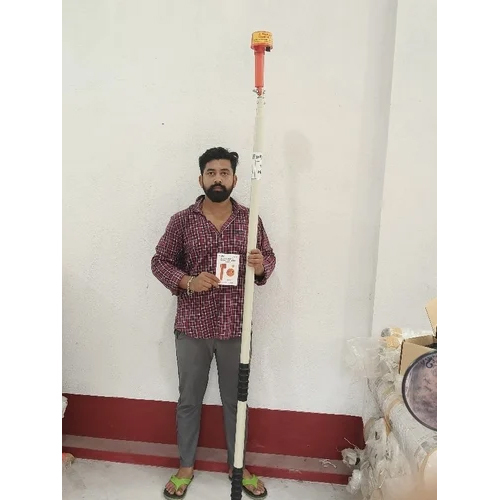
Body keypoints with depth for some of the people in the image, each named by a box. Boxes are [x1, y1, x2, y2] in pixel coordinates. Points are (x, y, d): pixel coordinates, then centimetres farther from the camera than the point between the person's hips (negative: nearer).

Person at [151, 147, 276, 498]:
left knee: (236, 399, 16)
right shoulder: (182, 221, -4)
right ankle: (186, 466, 36)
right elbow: (160, 262, 0)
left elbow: (270, 258, 7)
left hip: (236, 327, 1)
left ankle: (238, 466, 38)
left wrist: (262, 266, -17)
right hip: (192, 327, -1)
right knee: (189, 400, 14)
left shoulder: (250, 219, 0)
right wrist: (188, 281, -18)